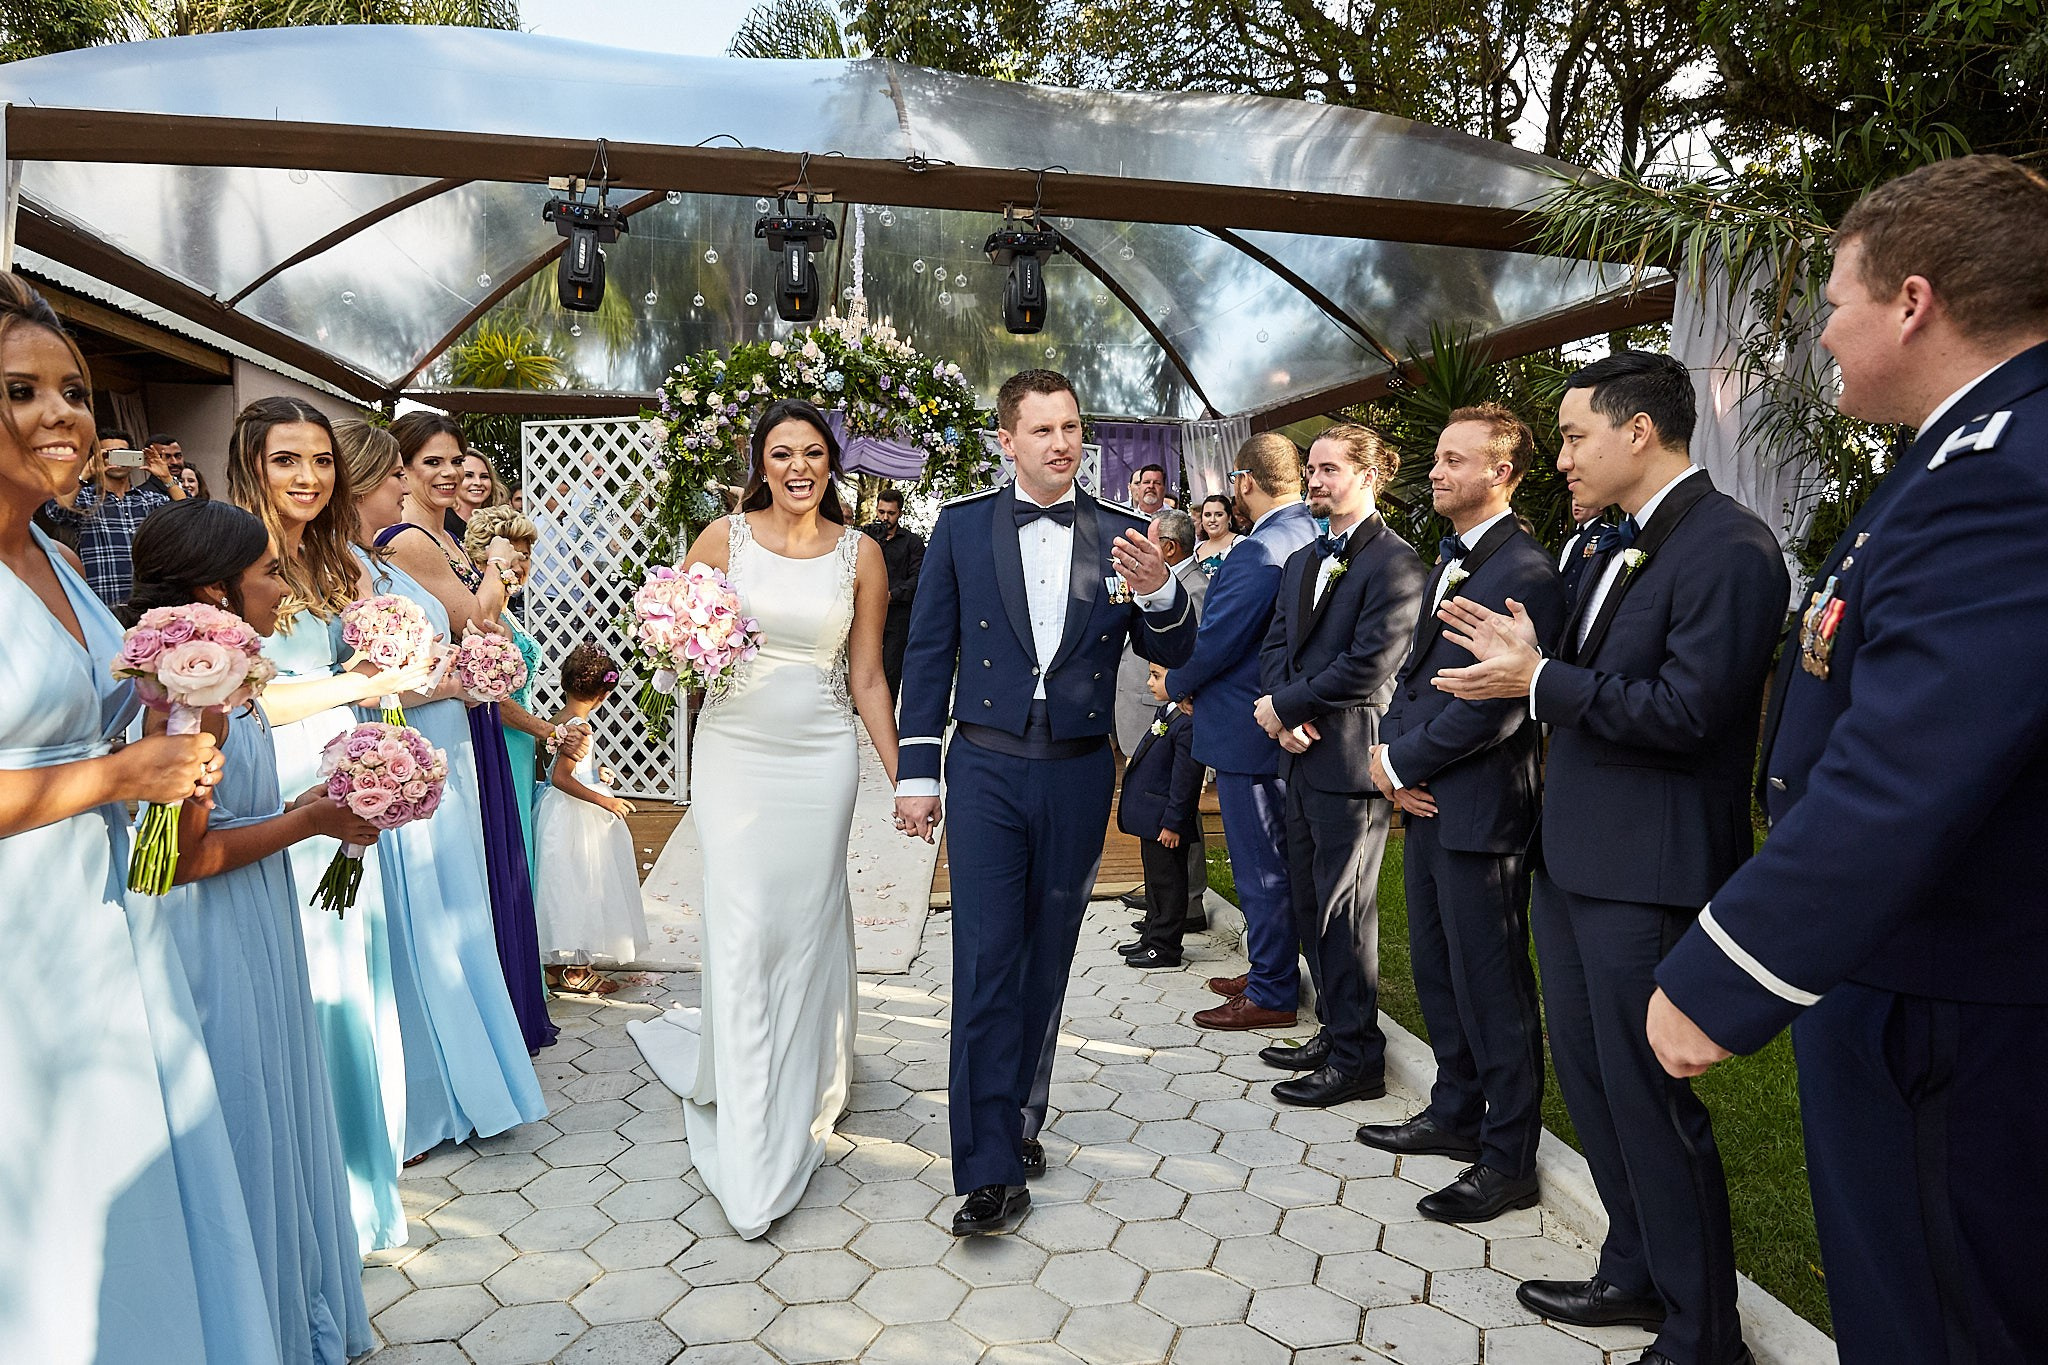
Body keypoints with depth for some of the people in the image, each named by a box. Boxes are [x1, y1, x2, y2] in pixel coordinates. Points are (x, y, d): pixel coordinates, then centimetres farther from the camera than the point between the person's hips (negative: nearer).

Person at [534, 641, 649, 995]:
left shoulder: (557, 720, 6)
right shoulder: (579, 728, -20)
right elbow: (560, 778, -25)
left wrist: (593, 773, 31)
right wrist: (604, 800, -24)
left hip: (557, 810, 9)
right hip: (577, 817, -9)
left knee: (563, 890, 15)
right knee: (579, 887, 1)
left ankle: (556, 966, 24)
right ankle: (575, 971, 10)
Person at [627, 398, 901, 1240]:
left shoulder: (860, 554, 2)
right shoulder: (724, 537, 0)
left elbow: (867, 677, 5)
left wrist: (901, 774, 2)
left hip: (819, 759, 1)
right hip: (733, 753, 0)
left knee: (807, 925, 7)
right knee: (741, 930, -3)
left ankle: (801, 1094, 33)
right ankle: (750, 1152, 8)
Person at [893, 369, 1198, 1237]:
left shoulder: (1120, 536, 3)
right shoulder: (963, 527, 1)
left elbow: (1173, 655, 2)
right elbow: (928, 653, 3)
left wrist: (1160, 591, -20)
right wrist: (917, 772, 0)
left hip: (1079, 776, 2)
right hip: (987, 772, -2)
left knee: (1047, 960, 13)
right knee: (986, 963, -6)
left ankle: (1011, 1117, 33)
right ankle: (991, 1169, 1)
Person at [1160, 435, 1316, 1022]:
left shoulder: (1259, 551, -23)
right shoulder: (1316, 537, 7)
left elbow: (1216, 641, -21)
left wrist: (1175, 684, 0)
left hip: (1248, 730, -10)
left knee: (1261, 869, 3)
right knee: (1276, 862, 20)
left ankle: (1271, 994, 16)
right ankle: (1273, 970, 34)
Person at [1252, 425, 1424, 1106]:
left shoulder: (1395, 561, -11)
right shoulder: (1301, 561, 16)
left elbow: (1369, 665, -19)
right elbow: (1276, 645, 11)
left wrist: (1284, 705, -12)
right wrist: (1286, 718, -7)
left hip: (1350, 760, -8)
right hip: (1301, 754, 8)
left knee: (1343, 910, -1)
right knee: (1310, 903, 14)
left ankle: (1357, 1059, 12)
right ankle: (1334, 1029, 29)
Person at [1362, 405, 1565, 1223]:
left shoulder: (1524, 572, -16)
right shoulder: (1448, 565, 16)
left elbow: (1494, 707, -22)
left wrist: (1403, 761, -12)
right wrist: (1391, 750, 0)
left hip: (1480, 809, -9)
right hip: (1425, 801, 10)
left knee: (1492, 988, 2)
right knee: (1437, 972, 19)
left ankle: (1507, 1161, 16)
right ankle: (1456, 1114, 36)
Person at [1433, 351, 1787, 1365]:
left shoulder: (1728, 549, -16)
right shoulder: (1623, 548, 13)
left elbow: (1685, 710, -24)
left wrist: (1539, 680, -17)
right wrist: (1526, 657, 1)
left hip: (1645, 873, -10)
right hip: (1572, 860, 10)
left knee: (1648, 1100, 1)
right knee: (1588, 1079, 19)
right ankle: (1636, 1276, 37)